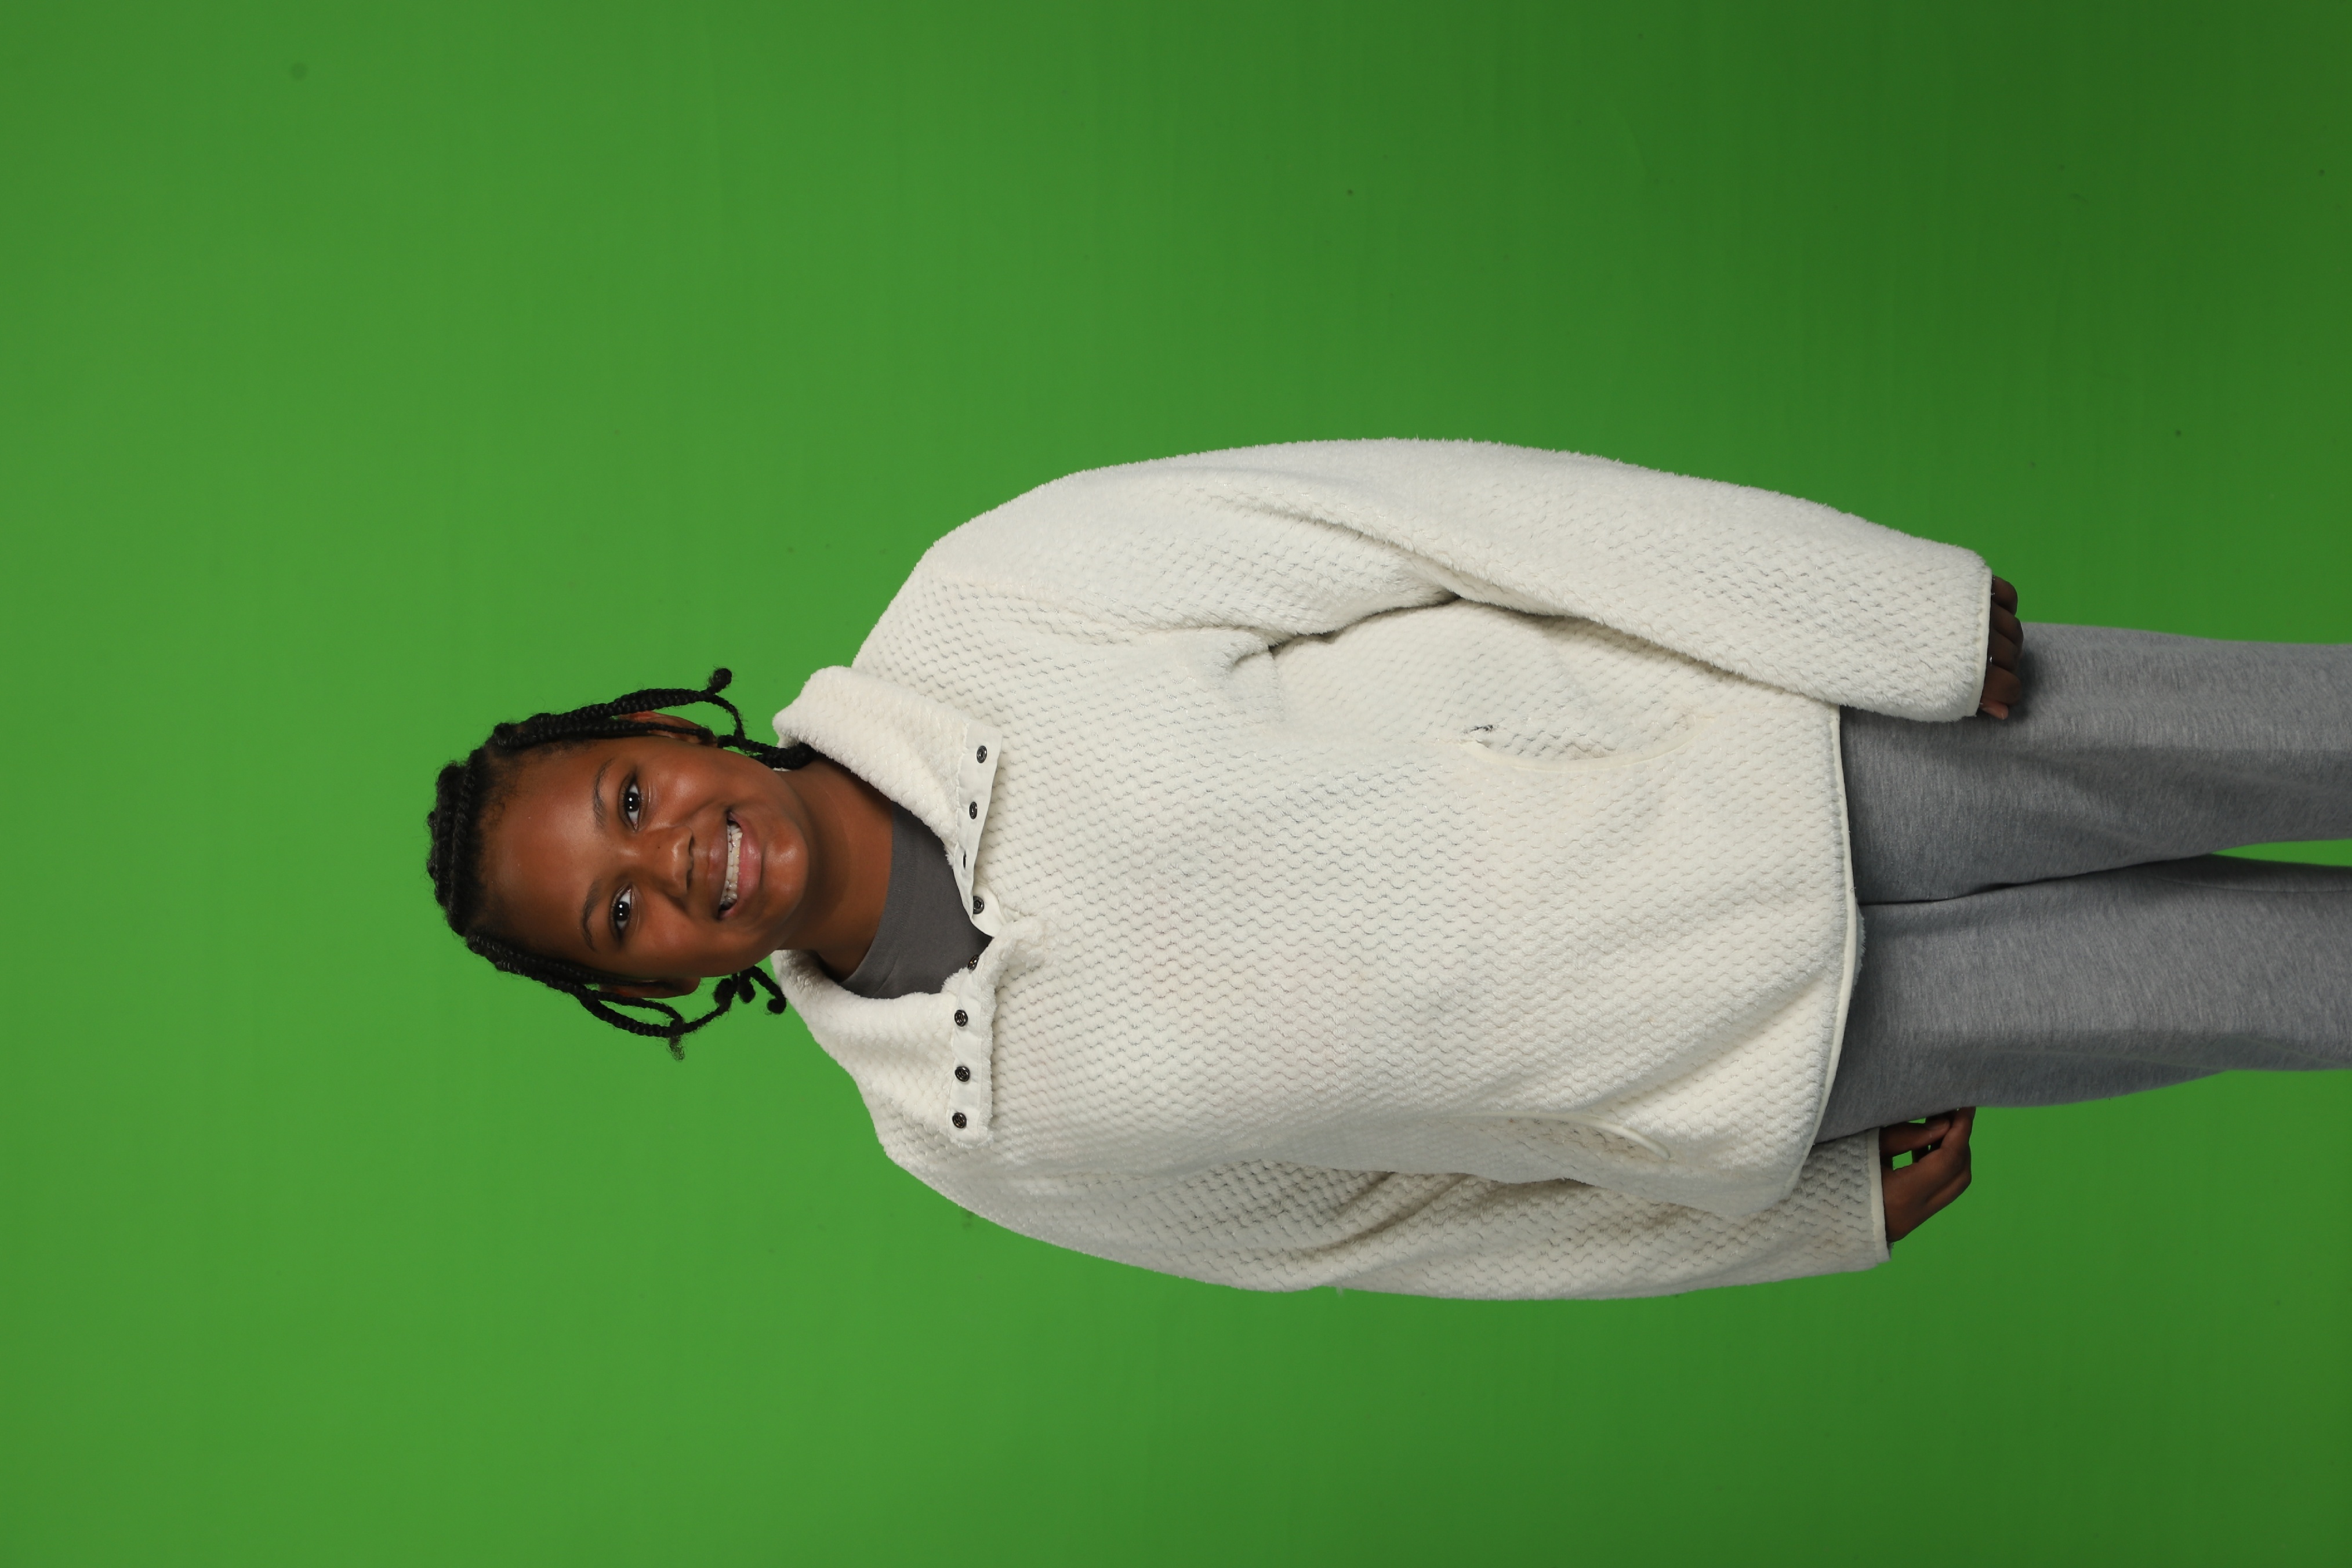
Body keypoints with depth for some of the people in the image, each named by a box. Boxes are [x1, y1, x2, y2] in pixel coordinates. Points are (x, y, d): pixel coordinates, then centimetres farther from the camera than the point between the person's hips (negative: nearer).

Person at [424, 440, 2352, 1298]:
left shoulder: (978, 604, -15)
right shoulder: (975, 1130, -5)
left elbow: (1420, 508, -13)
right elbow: (1362, 1211, 6)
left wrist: (1899, 610, -16)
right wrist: (1821, 1211, 11)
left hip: (1752, 724, 0)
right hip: (1743, 1037, 0)